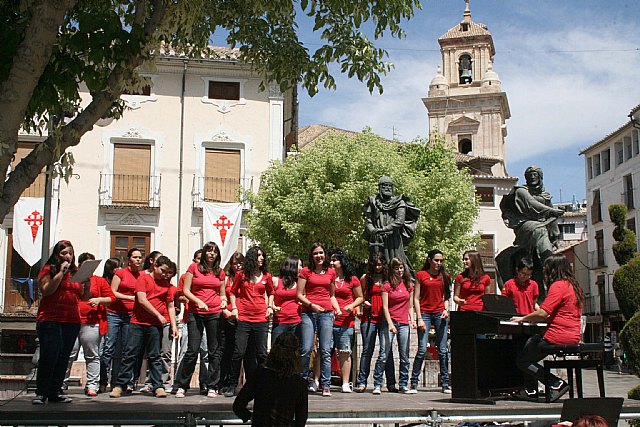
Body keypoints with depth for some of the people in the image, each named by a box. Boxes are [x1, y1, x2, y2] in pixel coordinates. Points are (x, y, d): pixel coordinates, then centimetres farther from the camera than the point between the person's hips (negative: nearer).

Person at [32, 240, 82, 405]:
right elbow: (46, 290, -12)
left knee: (63, 357, 3)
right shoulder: (48, 269, 2)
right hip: (50, 319, -5)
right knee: (49, 356, -9)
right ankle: (41, 393, -2)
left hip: (72, 321, 5)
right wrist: (61, 272, -14)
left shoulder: (75, 272, 17)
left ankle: (55, 392, 9)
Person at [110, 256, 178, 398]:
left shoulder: (167, 285, 13)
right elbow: (142, 300, -7)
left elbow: (170, 306, 13)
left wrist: (174, 325, 3)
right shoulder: (143, 278, 2)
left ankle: (158, 386, 7)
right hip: (138, 322, -2)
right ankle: (120, 385, 5)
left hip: (155, 325, 2)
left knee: (155, 356, 5)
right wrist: (158, 315, -8)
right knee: (130, 354, -1)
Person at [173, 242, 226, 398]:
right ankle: (181, 386, 6)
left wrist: (224, 300, -3)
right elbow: (186, 291, 0)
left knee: (215, 351, 4)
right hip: (195, 313, -3)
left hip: (215, 313, 3)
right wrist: (198, 301, -14)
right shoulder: (194, 268, 4)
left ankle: (212, 386, 12)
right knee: (192, 350, -5)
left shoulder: (220, 272, 13)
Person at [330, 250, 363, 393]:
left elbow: (360, 297, 13)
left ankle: (346, 384, 6)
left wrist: (352, 305, -6)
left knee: (345, 353, 1)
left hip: (346, 321, -1)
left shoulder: (352, 279, 7)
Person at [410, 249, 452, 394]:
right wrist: (419, 318, -8)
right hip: (425, 313, -3)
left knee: (443, 350, 2)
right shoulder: (421, 275, 3)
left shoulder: (444, 276, 12)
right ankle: (414, 384, -1)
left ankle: (445, 384, 7)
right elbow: (416, 298, 0)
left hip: (440, 314, 3)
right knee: (422, 349, -8)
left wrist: (446, 310, -1)